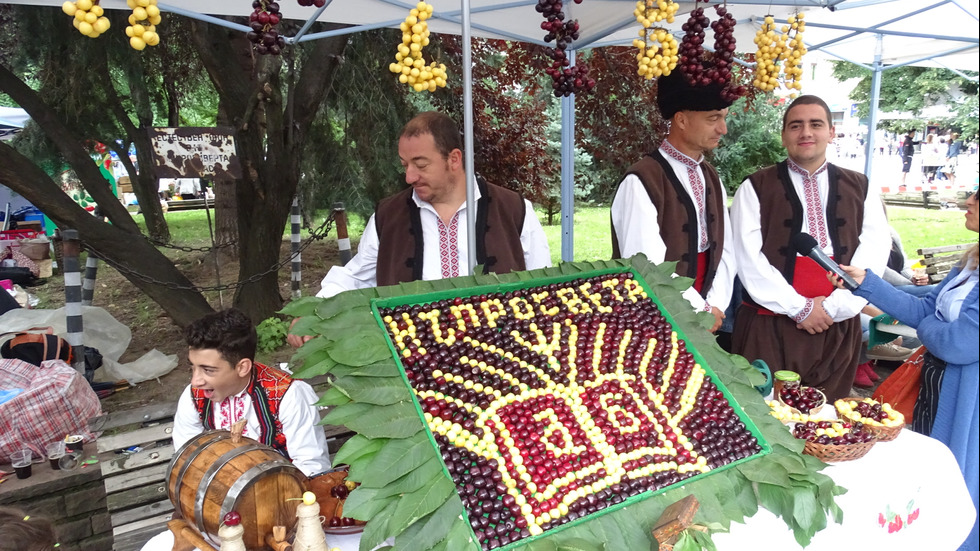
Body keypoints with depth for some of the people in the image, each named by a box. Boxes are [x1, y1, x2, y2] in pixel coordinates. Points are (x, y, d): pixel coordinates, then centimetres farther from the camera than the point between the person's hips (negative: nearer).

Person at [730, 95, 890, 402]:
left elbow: (873, 254, 2)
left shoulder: (860, 189, 10)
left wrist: (833, 307, -9)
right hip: (769, 323, -2)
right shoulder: (756, 188, 1)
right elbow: (749, 259, -7)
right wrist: (799, 308, -10)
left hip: (837, 327, 3)